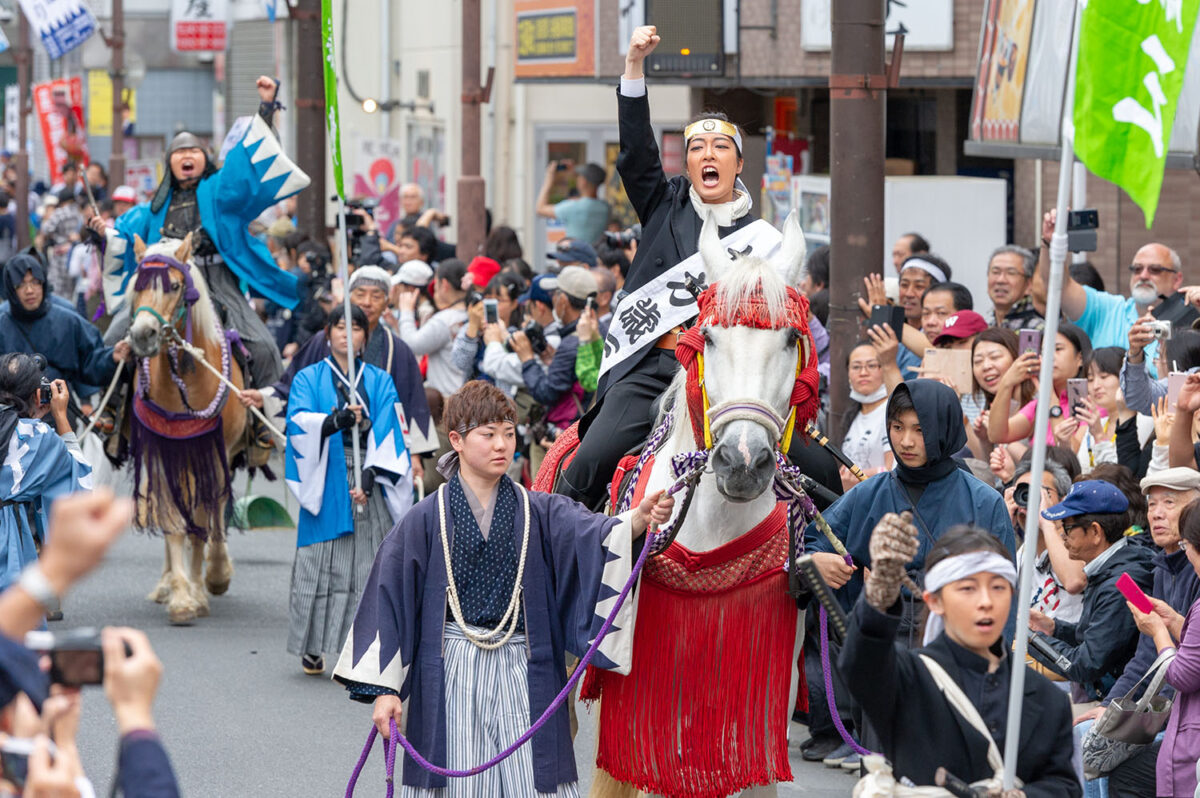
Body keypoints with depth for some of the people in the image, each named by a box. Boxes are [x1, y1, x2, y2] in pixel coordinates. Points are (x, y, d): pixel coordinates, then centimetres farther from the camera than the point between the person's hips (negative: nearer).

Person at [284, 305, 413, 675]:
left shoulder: (380, 382, 12)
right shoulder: (309, 378, 9)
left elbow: (386, 432, 0)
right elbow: (298, 421, -9)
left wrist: (370, 476, -15)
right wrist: (335, 420, -28)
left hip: (369, 481, 1)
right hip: (326, 481, -1)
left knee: (367, 561, -6)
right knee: (321, 562, -4)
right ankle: (313, 647, 6)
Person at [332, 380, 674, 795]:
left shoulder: (538, 511, 4)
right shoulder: (427, 519, 1)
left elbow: (589, 533, -14)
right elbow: (390, 598, 1)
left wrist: (638, 519, -36)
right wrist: (384, 689, -4)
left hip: (521, 676, 1)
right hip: (450, 675, -1)